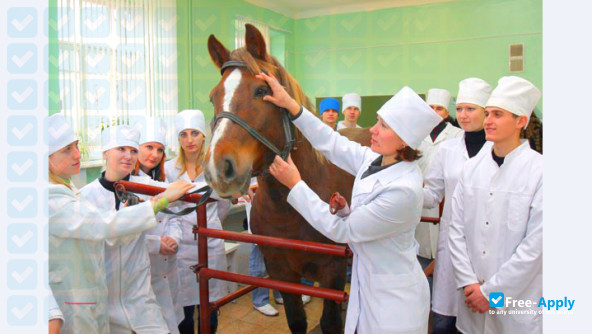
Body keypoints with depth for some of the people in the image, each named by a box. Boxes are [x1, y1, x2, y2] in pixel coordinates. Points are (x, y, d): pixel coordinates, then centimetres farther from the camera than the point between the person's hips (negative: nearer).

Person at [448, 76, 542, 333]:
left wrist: (491, 291, -11)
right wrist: (469, 282, -6)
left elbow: (535, 244, -12)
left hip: (519, 301, -3)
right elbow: (456, 229, 2)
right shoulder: (471, 168, 3)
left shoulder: (539, 170, -9)